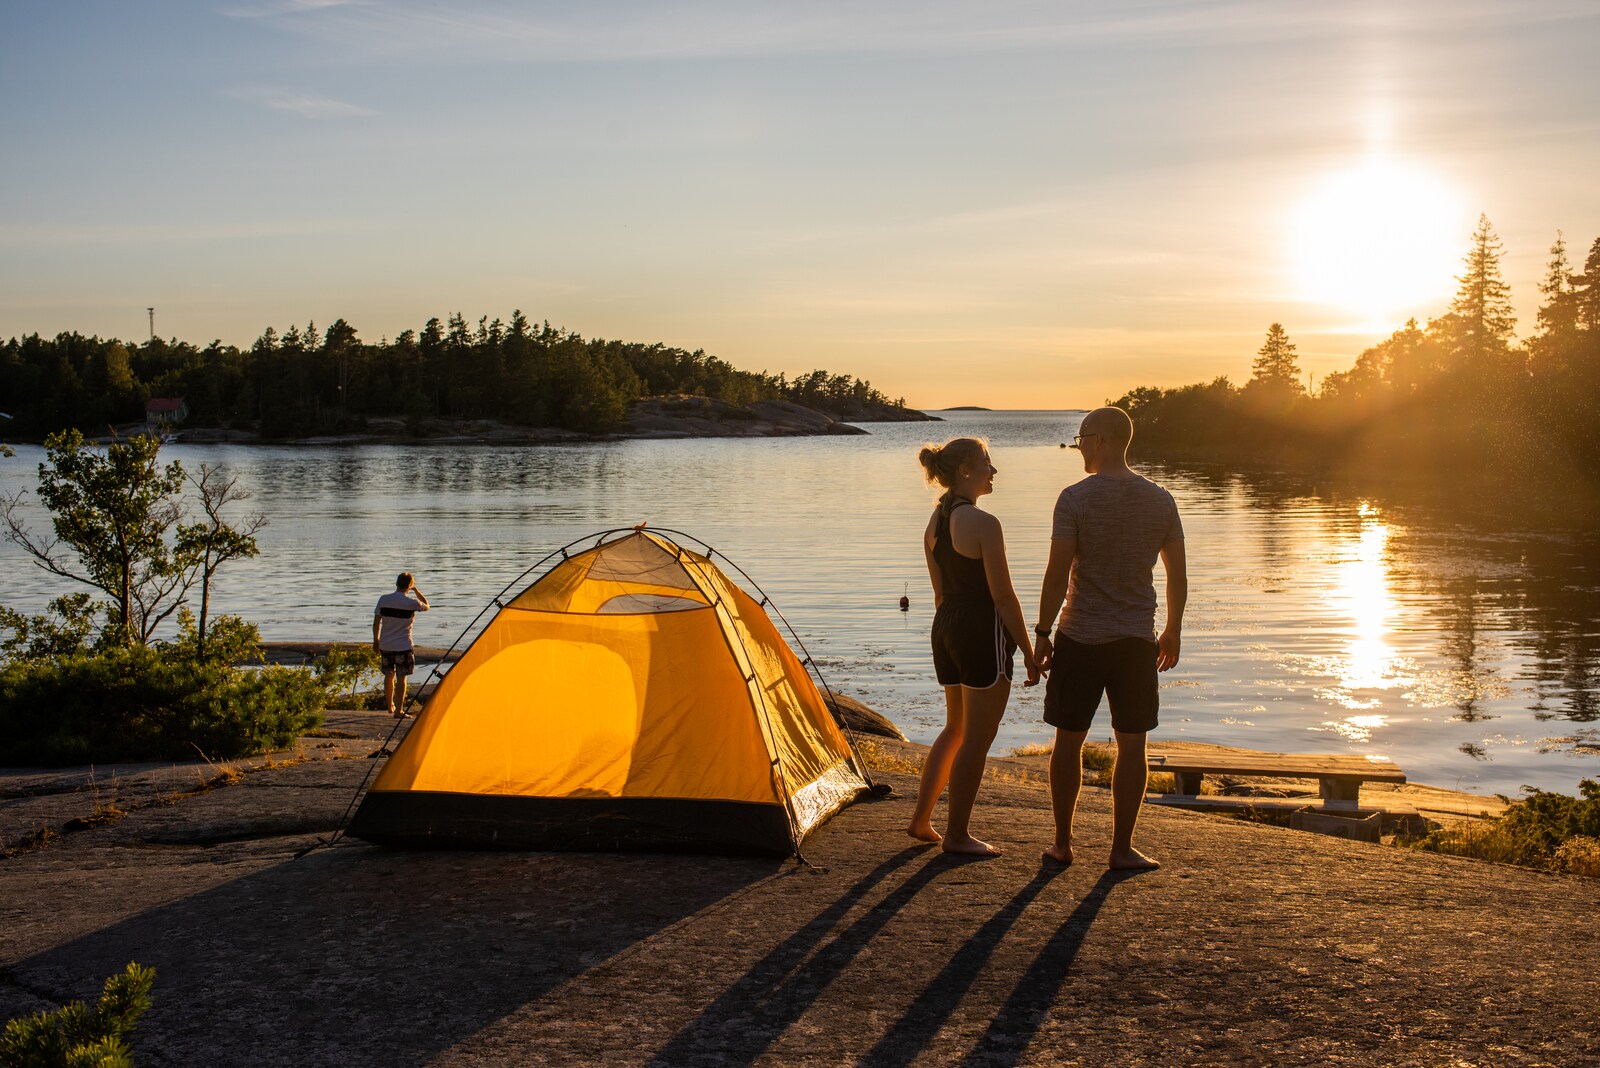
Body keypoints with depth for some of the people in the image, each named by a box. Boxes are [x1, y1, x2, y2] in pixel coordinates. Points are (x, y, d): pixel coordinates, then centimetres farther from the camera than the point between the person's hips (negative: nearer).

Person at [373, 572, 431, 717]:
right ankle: (398, 710, -3)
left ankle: (390, 706, 33)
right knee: (401, 677, 0)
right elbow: (426, 606, 8)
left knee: (389, 675, 18)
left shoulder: (383, 599, -3)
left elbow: (376, 621, 4)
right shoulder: (411, 603, -12)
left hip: (385, 645, 4)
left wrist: (376, 640, 16)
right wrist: (416, 590, 15)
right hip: (403, 645, -4)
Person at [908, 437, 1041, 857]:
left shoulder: (934, 522, 9)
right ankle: (957, 835, 10)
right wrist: (1029, 651, -9)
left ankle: (921, 820, 25)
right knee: (977, 739, 2)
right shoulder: (983, 524, -17)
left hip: (945, 630, 9)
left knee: (955, 729, 21)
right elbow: (1003, 597, -16)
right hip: (983, 634, -9)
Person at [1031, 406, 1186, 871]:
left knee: (1069, 740, 9)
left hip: (1080, 638, -2)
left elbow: (1057, 574, -13)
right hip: (1137, 640, 2)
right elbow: (1178, 576, 6)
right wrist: (1173, 632, 17)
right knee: (1131, 744, 7)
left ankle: (1062, 843, 16)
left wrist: (1042, 633, -4)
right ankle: (1122, 848, 10)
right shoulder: (1160, 500, 2)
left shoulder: (1075, 498, -10)